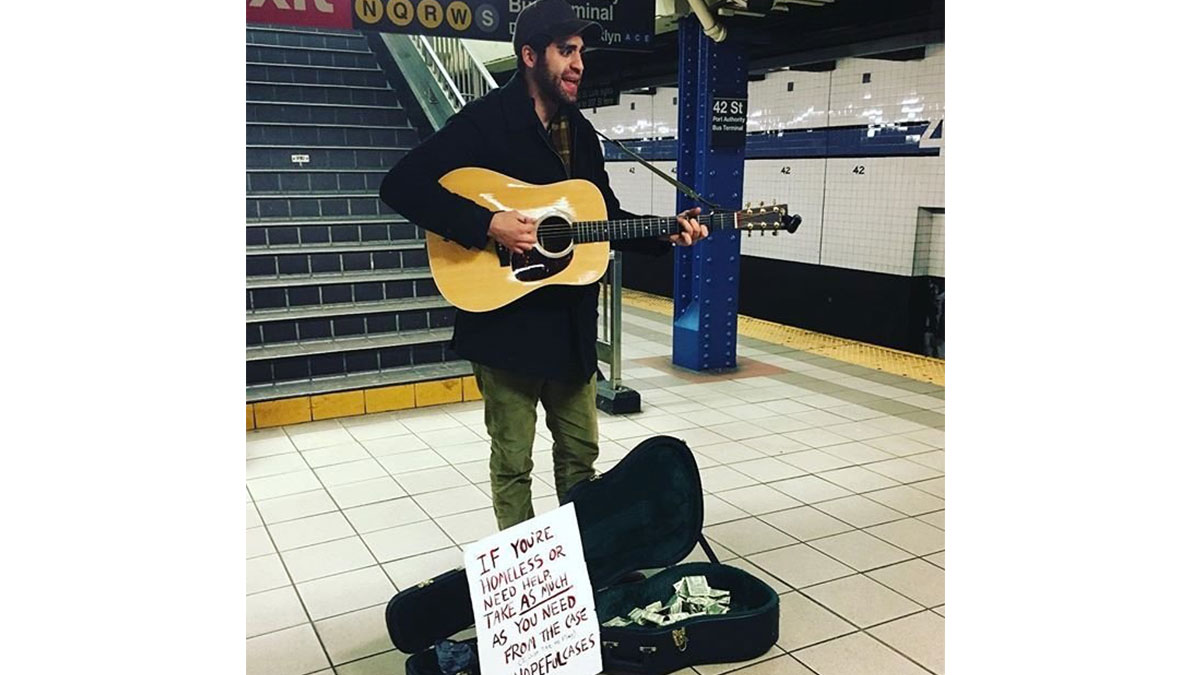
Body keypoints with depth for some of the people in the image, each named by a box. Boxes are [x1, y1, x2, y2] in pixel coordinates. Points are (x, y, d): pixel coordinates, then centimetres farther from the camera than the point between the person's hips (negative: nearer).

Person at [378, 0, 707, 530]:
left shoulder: (580, 131, 12)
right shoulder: (485, 121, -10)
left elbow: (608, 217, 18)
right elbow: (400, 185, -18)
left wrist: (666, 236, 1)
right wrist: (486, 225, -25)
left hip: (572, 324, 7)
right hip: (507, 322, -6)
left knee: (580, 451, 17)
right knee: (513, 462, 6)